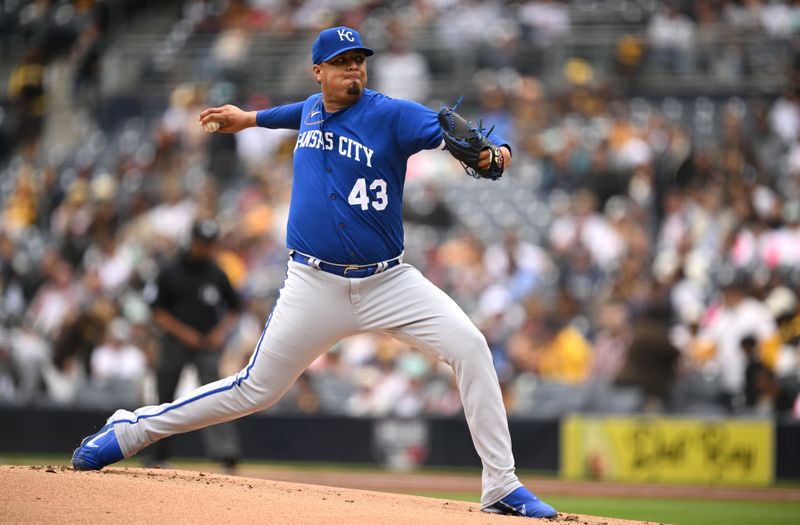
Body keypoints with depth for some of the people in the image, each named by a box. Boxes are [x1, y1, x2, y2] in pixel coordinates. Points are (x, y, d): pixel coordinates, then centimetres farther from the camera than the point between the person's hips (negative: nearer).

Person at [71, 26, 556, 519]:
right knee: (255, 390, 3)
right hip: (316, 287, 2)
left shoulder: (392, 115, -7)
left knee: (470, 347, -21)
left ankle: (502, 487, -15)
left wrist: (494, 152, -43)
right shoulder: (312, 111, 7)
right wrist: (251, 118, 47)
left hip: (387, 280, -2)